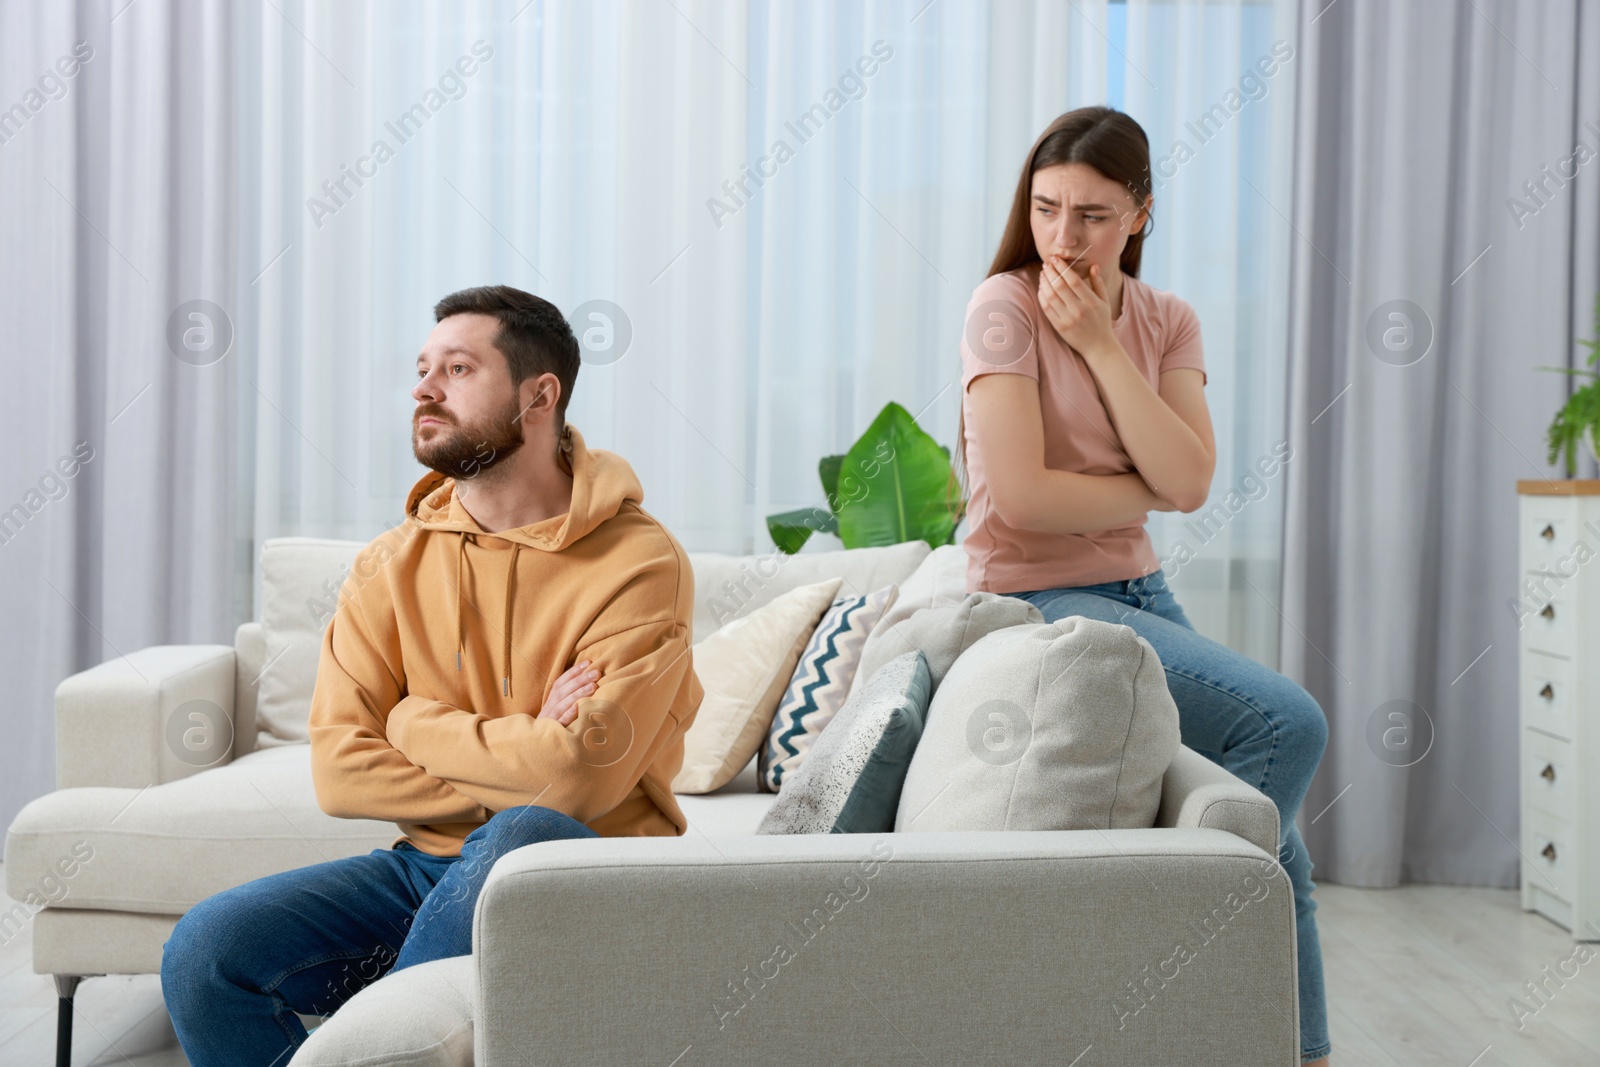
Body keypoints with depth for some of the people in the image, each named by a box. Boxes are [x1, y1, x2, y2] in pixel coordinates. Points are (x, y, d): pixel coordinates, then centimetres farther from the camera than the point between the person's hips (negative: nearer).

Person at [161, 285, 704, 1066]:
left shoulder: (638, 562, -10)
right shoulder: (391, 565, 6)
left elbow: (580, 781, -20)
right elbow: (340, 773, -4)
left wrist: (417, 724, -6)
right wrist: (520, 760, -12)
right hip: (431, 864, 4)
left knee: (524, 837, -38)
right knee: (204, 951, -16)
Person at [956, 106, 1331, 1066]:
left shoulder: (1167, 323, 8)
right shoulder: (1005, 308, -9)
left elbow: (1190, 480, -9)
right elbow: (1022, 496, -19)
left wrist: (1100, 345, -11)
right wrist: (1150, 493, -5)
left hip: (1138, 593, 6)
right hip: (1036, 599, -6)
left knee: (1278, 854, 3)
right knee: (1287, 723, -22)